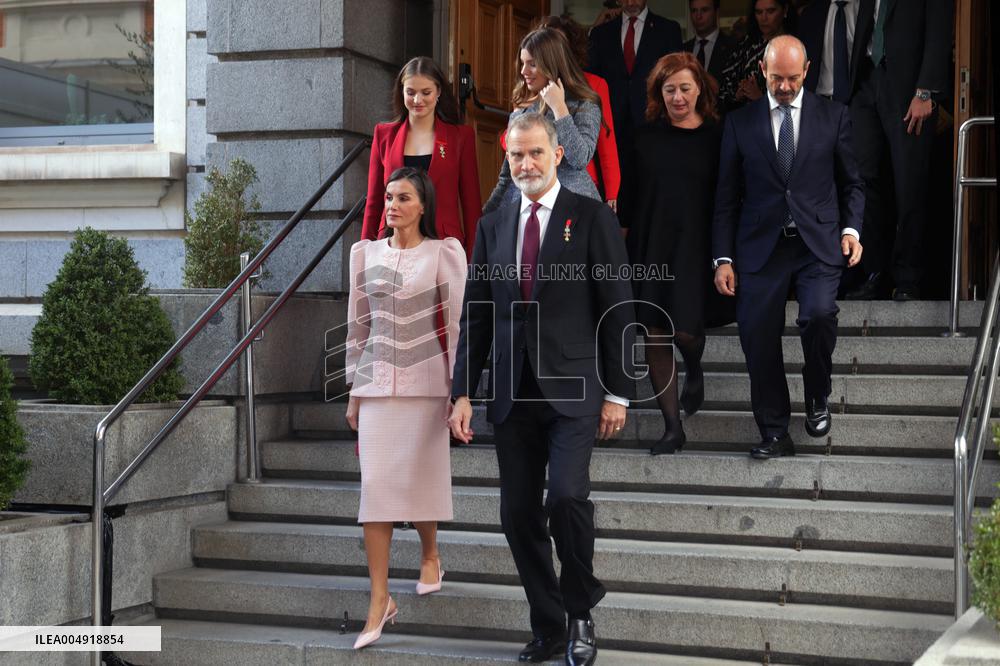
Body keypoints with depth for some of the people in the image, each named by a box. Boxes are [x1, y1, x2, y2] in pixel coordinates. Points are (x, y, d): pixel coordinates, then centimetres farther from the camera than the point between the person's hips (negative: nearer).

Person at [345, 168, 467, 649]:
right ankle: (380, 600, -1)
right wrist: (354, 391, 11)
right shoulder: (365, 253, 7)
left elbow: (457, 323, -4)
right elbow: (358, 324, 11)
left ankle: (430, 555, 36)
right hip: (377, 383, 3)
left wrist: (459, 390, -7)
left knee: (420, 480, 5)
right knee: (375, 486, -4)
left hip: (426, 383, -3)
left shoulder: (444, 253, -3)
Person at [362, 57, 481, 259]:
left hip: (443, 242, -1)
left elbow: (471, 204, 6)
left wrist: (472, 257, -1)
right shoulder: (384, 134, 12)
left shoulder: (461, 136, 6)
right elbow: (374, 202, 14)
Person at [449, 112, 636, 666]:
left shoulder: (592, 218, 0)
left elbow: (617, 309, -2)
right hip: (512, 392, 4)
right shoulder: (492, 226, 12)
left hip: (573, 388, -4)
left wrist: (618, 392, -6)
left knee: (566, 496, -20)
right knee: (519, 515, 5)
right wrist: (463, 392, 4)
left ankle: (581, 613, 2)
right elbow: (475, 315, 12)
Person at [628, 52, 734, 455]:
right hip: (652, 245, 2)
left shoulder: (716, 137, 1)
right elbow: (634, 195, 8)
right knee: (655, 335, 1)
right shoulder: (648, 137, 7)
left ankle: (694, 371, 30)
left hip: (696, 246, -2)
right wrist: (631, 244, 1)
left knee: (686, 329, -9)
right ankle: (672, 427, 10)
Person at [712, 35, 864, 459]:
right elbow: (727, 196, 8)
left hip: (819, 242, -1)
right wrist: (723, 258, 2)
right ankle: (774, 434, 10)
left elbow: (851, 183, 14)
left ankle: (817, 399, 4)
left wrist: (851, 227, -3)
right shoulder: (740, 122, 8)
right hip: (762, 245, 1)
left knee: (818, 313, -24)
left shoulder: (833, 115, 8)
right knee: (757, 334, -5)